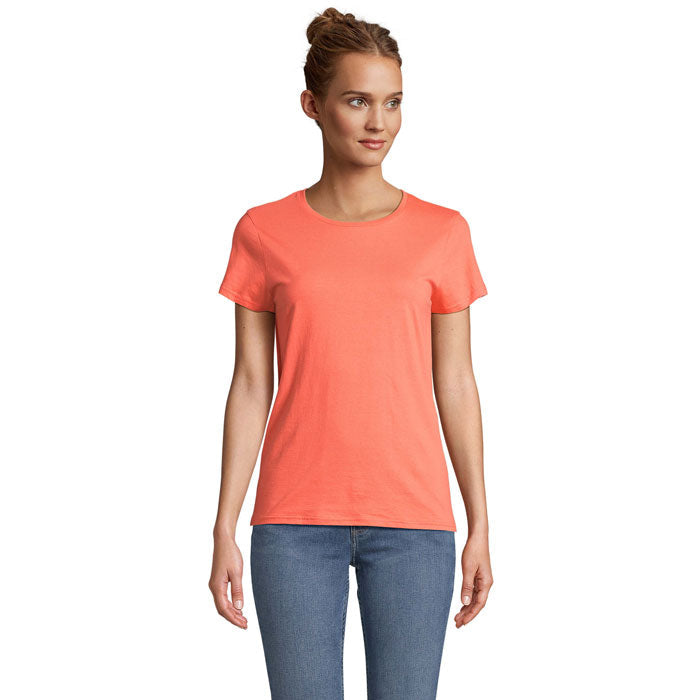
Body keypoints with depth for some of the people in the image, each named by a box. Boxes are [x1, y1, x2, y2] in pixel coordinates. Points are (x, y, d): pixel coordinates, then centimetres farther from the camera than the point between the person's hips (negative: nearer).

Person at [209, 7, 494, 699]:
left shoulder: (441, 232, 4)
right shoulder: (264, 233, 3)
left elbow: (456, 385, 6)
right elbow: (250, 385, 4)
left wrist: (480, 527, 6)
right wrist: (224, 531, 1)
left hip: (412, 521, 0)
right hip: (296, 524, 0)